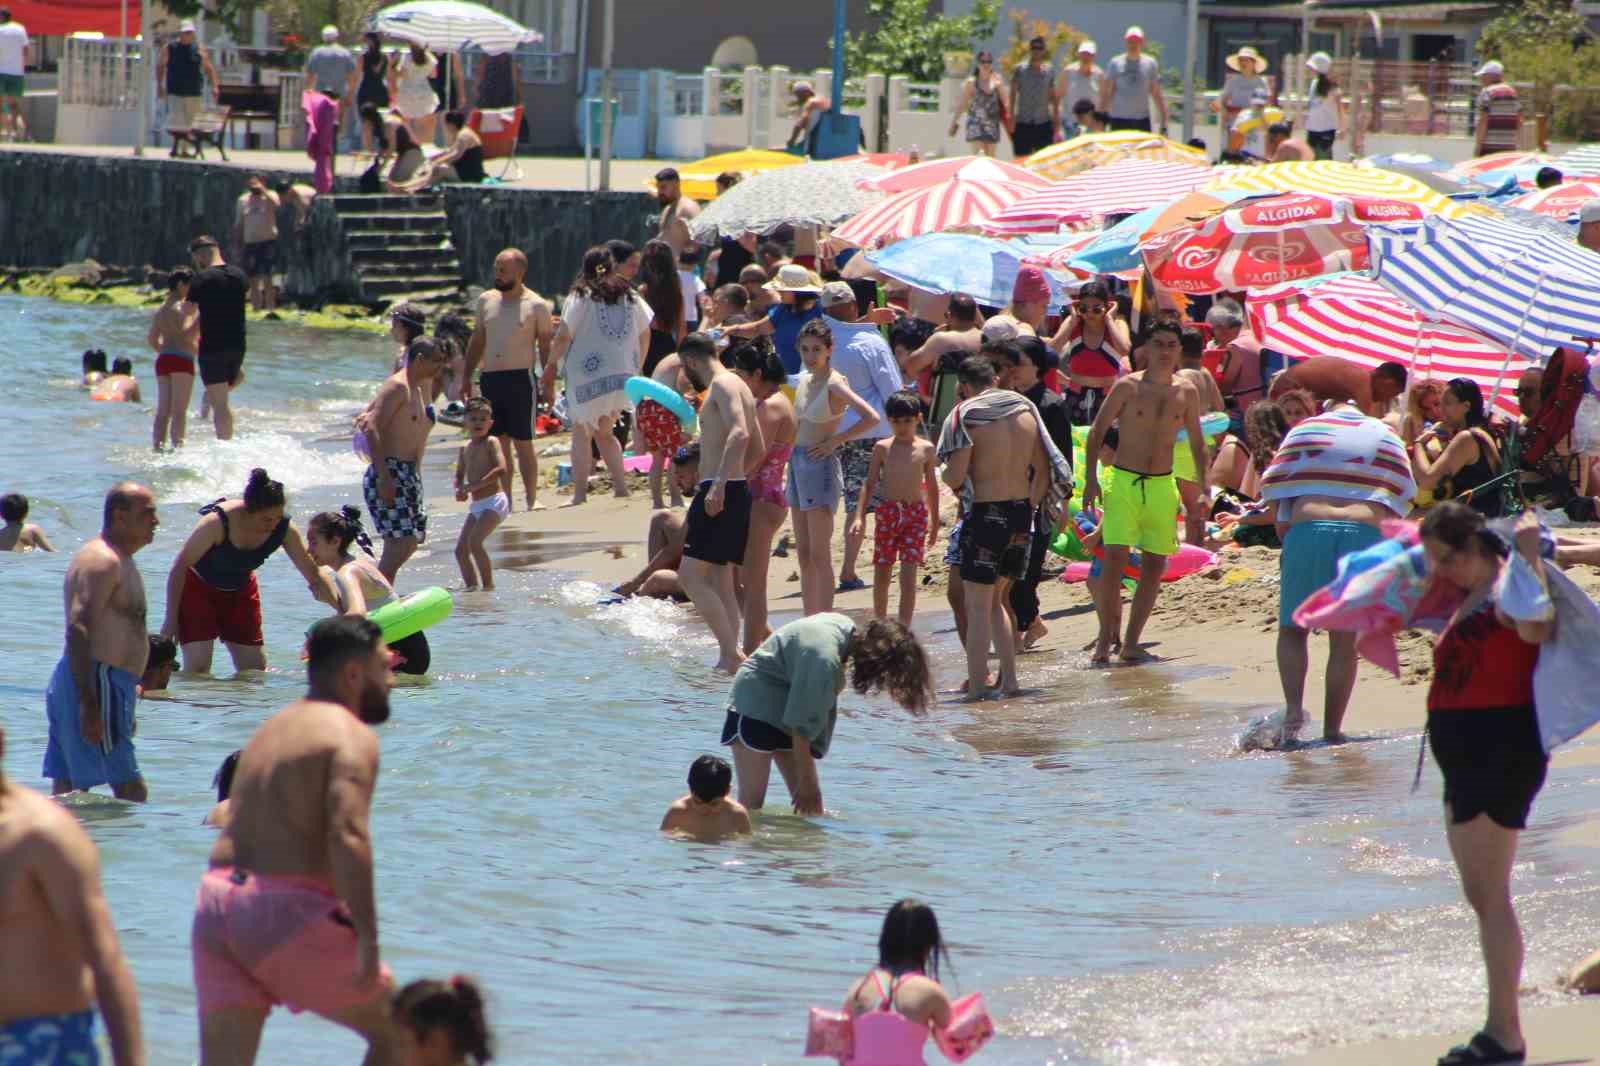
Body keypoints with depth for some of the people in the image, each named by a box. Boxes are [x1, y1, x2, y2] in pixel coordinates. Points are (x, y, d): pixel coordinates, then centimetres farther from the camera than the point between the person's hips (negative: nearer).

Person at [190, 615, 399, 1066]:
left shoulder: (272, 729, 22)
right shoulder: (352, 736, -5)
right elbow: (348, 837, -20)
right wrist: (367, 940, -24)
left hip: (217, 898, 7)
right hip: (288, 909, -7)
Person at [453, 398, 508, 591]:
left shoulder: (491, 443, -6)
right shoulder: (465, 448, 14)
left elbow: (501, 468, -20)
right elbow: (459, 475, 18)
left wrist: (475, 485, -22)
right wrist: (459, 490, -6)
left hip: (493, 501, -8)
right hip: (476, 505, 8)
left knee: (474, 541, -23)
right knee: (460, 548, 3)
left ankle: (489, 585, -16)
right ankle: (471, 586, 11)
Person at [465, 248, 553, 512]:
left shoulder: (537, 306, -2)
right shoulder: (486, 300, 12)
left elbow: (546, 345, -1)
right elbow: (477, 341, 18)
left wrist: (548, 383, -8)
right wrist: (466, 377, 14)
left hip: (520, 378, -5)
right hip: (490, 379, 5)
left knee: (522, 442, -4)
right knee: (498, 442, 6)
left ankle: (532, 498, 1)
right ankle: (505, 498, 11)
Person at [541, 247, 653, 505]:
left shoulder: (581, 297, -5)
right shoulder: (629, 296, 9)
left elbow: (564, 336, -9)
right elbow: (645, 334, 13)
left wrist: (551, 363, 5)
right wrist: (636, 368, 23)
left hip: (589, 375, -5)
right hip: (624, 376, 5)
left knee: (582, 434, 4)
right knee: (604, 432, 18)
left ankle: (580, 494, -1)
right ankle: (621, 488, 8)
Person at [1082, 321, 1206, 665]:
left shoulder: (1187, 392, 6)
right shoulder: (1128, 387, -4)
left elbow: (1197, 443, 15)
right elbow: (1096, 431, 2)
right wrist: (1091, 478, -6)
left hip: (1163, 485, 4)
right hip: (1123, 482, -4)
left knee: (1155, 565, 2)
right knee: (1115, 557, -15)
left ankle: (1131, 643, 9)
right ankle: (1105, 639, -7)